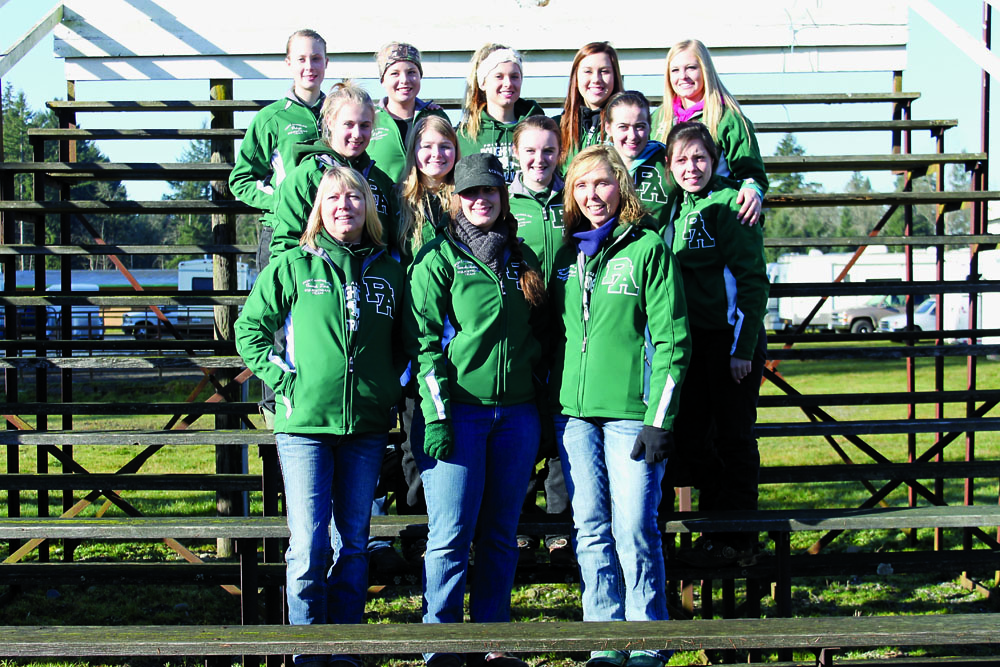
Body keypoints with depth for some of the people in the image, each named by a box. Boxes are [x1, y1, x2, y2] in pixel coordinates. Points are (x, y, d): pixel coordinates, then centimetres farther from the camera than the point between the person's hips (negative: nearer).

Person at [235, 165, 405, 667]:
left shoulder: (388, 271, 9)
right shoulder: (294, 266, 2)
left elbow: (404, 341, 20)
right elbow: (250, 329, 4)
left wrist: (392, 387, 6)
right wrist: (284, 381, -6)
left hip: (366, 426, 3)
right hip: (305, 424, -3)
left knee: (353, 543, 9)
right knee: (308, 545, -4)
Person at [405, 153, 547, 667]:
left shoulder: (521, 258, 15)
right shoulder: (438, 258, 0)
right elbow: (424, 343, -6)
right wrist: (436, 416, -14)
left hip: (517, 412, 5)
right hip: (458, 411, -4)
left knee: (500, 533, 8)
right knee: (452, 534, -6)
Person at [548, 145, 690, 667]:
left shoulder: (647, 249, -2)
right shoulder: (567, 254, 13)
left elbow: (671, 338, -6)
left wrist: (660, 419, -12)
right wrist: (551, 404, 13)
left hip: (631, 412, -5)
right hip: (574, 412, 5)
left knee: (634, 531, -5)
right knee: (591, 531, 6)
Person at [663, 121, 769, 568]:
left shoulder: (729, 204, -11)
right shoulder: (677, 209, 11)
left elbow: (752, 278, -13)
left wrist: (743, 347, -16)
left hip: (732, 340, -7)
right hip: (694, 342, 7)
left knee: (734, 439, 1)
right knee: (688, 438, 10)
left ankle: (738, 542, 11)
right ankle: (712, 531, 24)